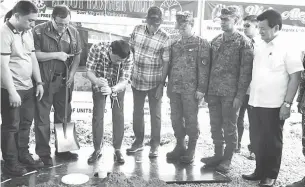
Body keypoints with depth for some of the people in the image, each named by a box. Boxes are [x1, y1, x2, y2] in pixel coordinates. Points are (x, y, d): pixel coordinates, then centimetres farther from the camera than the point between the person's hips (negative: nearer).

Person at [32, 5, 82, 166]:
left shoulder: (73, 32, 2)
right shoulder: (39, 31, -11)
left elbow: (77, 55, 8)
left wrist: (71, 74, -5)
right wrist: (56, 55, -19)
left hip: (64, 80, 4)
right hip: (44, 80, -4)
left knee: (64, 115, 13)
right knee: (42, 118, 3)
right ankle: (43, 152, 17)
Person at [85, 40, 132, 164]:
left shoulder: (127, 59, -31)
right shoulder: (96, 49, -31)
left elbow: (124, 81, -32)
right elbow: (89, 71, -25)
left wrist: (112, 89, -52)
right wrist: (96, 81, -47)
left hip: (118, 87, 0)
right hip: (99, 86, 0)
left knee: (118, 117, -3)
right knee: (97, 116, -3)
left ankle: (117, 150, 11)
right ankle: (97, 150, 11)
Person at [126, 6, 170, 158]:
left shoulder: (164, 38, -14)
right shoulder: (137, 30, -2)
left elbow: (166, 63, -12)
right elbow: (130, 48, 13)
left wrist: (161, 84, -14)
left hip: (154, 83, -4)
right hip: (137, 80, 4)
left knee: (155, 114, 8)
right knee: (137, 112, 15)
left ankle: (155, 145, 21)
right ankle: (138, 141, 31)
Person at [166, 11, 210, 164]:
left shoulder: (201, 43, -2)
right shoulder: (175, 45, 14)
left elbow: (204, 68, -8)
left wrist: (201, 88, -14)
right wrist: (169, 86, 13)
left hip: (190, 89, -5)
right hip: (174, 88, 6)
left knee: (191, 120, 2)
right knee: (175, 119, 10)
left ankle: (191, 150, 15)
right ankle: (180, 146, 25)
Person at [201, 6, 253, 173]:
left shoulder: (243, 42, -6)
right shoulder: (215, 41, 12)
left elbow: (246, 70, -9)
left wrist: (239, 95, -14)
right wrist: (207, 89, 9)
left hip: (231, 93, -5)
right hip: (213, 91, 5)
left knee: (229, 127, 5)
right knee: (215, 126, 12)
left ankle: (227, 159, 18)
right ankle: (218, 155, 27)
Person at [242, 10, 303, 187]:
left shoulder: (288, 47, -9)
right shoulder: (259, 47, 9)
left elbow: (295, 77, -11)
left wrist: (287, 103, -16)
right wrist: (250, 96, 11)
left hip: (274, 105, -6)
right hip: (255, 103, 6)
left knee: (272, 141, 6)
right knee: (258, 140, 14)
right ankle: (260, 171, 29)